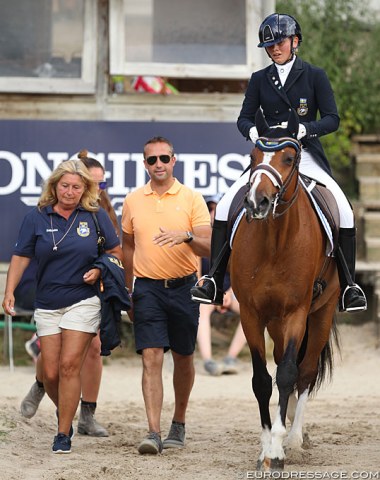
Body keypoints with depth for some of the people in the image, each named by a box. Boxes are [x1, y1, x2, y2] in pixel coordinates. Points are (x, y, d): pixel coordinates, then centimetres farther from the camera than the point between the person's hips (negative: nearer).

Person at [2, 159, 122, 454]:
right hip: (47, 305, 2)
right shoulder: (36, 218, 2)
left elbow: (116, 252, 9)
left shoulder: (96, 216, 0)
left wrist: (99, 270, -9)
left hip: (83, 301, -2)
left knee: (69, 366, -11)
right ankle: (65, 413, 32)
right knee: (50, 373, 1)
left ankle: (63, 435, -5)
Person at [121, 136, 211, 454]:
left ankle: (179, 424, 29)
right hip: (147, 288, 0)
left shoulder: (192, 199, -1)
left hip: (183, 286, 0)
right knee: (151, 359, -11)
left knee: (183, 359, 11)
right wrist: (127, 291, 17)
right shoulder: (133, 201, 6)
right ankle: (154, 433, -16)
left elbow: (208, 247, -7)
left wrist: (187, 236, -28)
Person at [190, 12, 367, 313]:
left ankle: (349, 287, -10)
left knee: (344, 211, -22)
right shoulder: (260, 80, 9)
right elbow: (244, 118, 6)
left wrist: (304, 128, -22)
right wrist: (252, 132, -18)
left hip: (306, 157, -2)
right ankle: (214, 282, -9)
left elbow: (332, 119, -3)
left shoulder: (315, 76, 2)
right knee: (225, 207, -14)